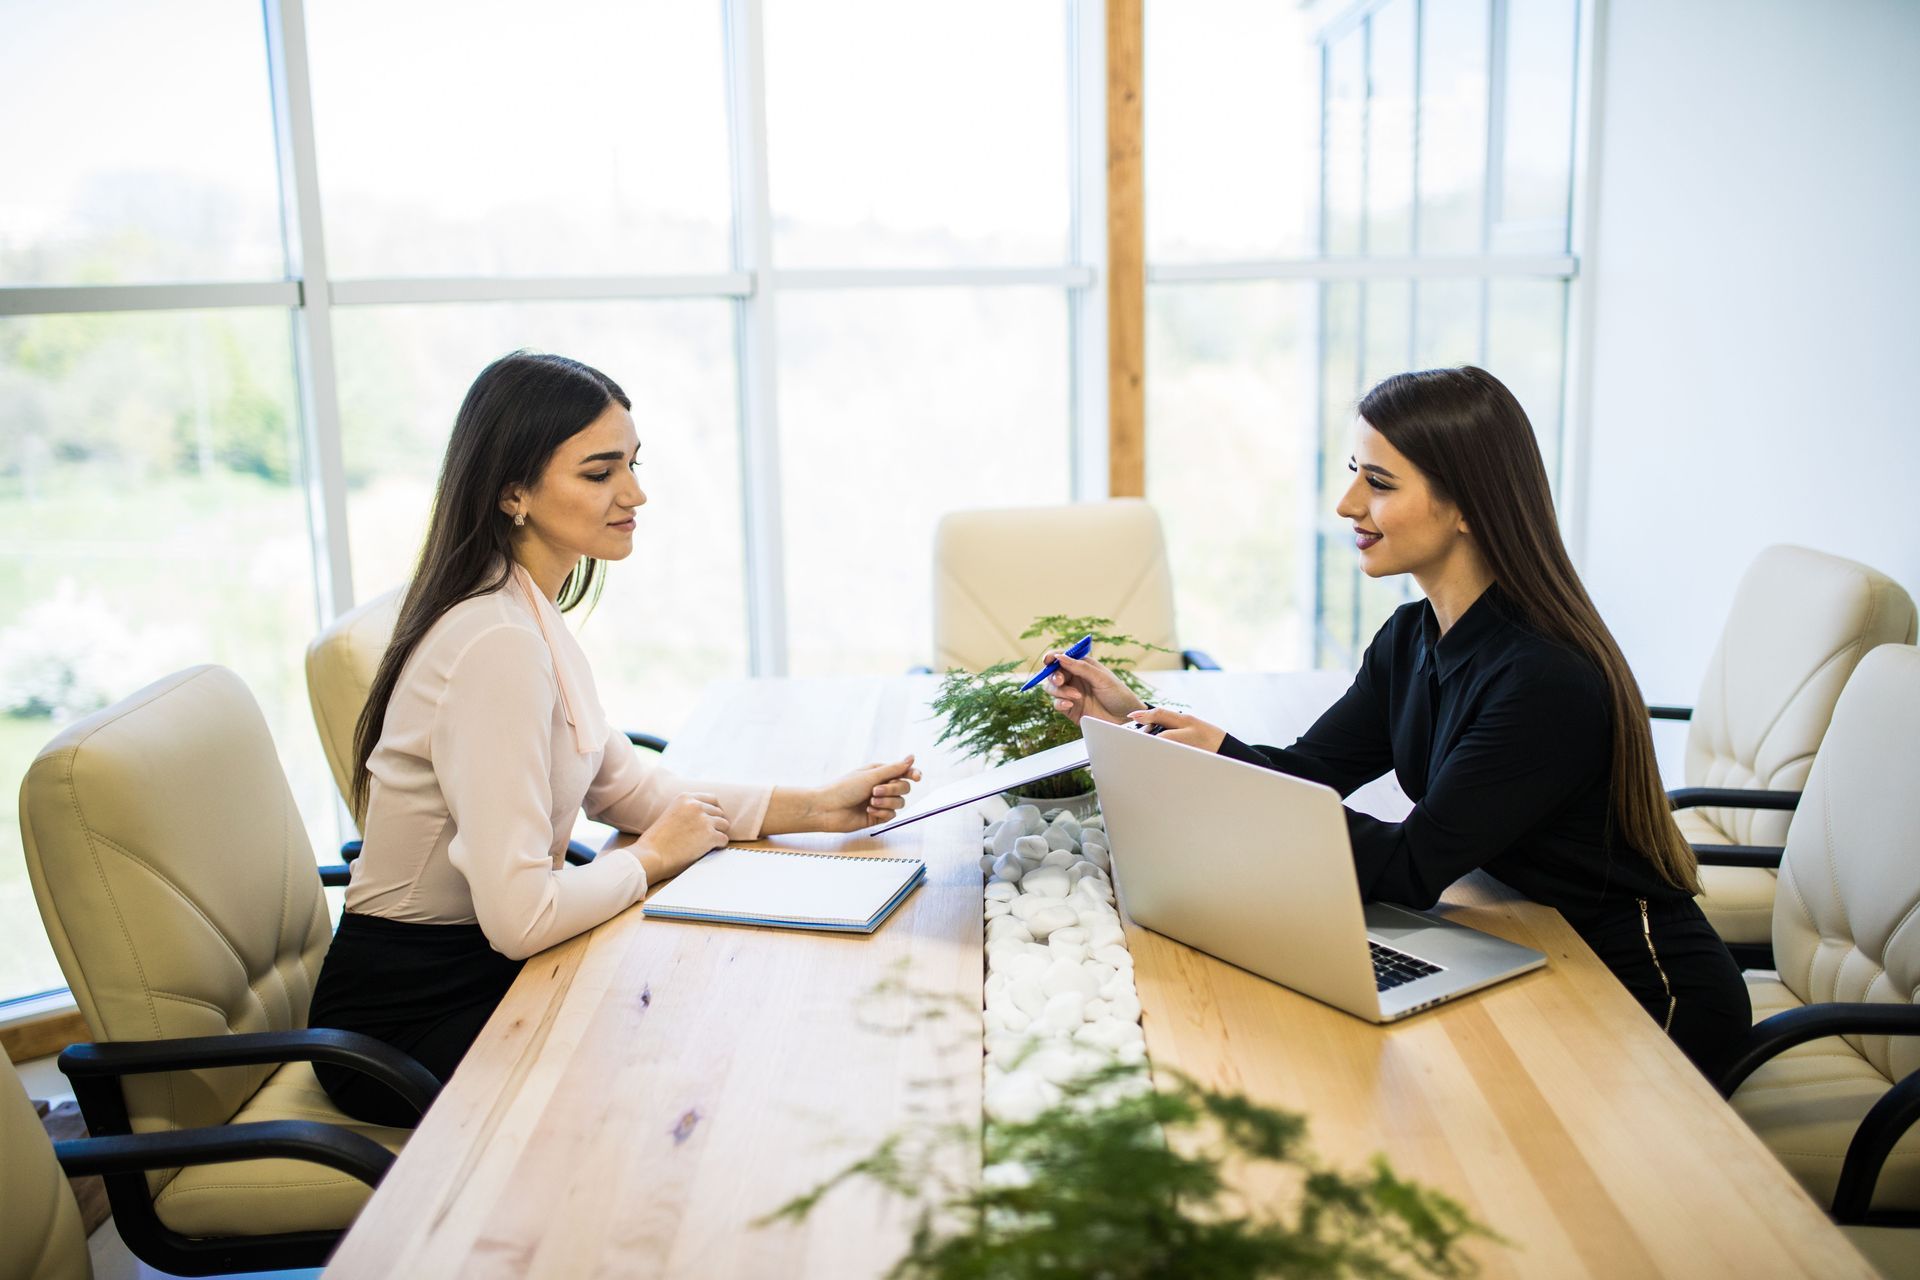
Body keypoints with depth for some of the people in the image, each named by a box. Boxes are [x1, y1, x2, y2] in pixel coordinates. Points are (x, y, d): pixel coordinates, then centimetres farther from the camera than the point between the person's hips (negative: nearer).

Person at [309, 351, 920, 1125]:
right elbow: (520, 915, -31)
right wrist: (654, 856, -13)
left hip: (472, 968, 8)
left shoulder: (529, 614, 4)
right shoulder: (498, 644, -27)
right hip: (409, 1028, -8)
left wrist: (818, 808, 2)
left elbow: (626, 786, 11)